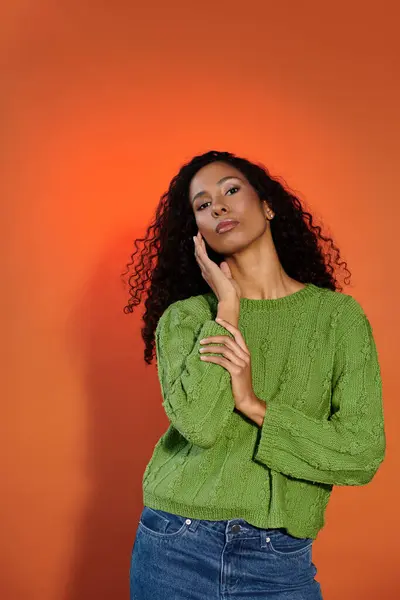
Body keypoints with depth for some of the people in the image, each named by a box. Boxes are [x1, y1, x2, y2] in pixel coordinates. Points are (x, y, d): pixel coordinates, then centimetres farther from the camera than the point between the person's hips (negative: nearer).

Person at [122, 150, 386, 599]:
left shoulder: (339, 314, -2)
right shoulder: (183, 317, -1)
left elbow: (364, 454, -8)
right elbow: (199, 425, -18)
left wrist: (254, 405, -16)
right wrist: (227, 305, -12)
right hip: (174, 548, 1)